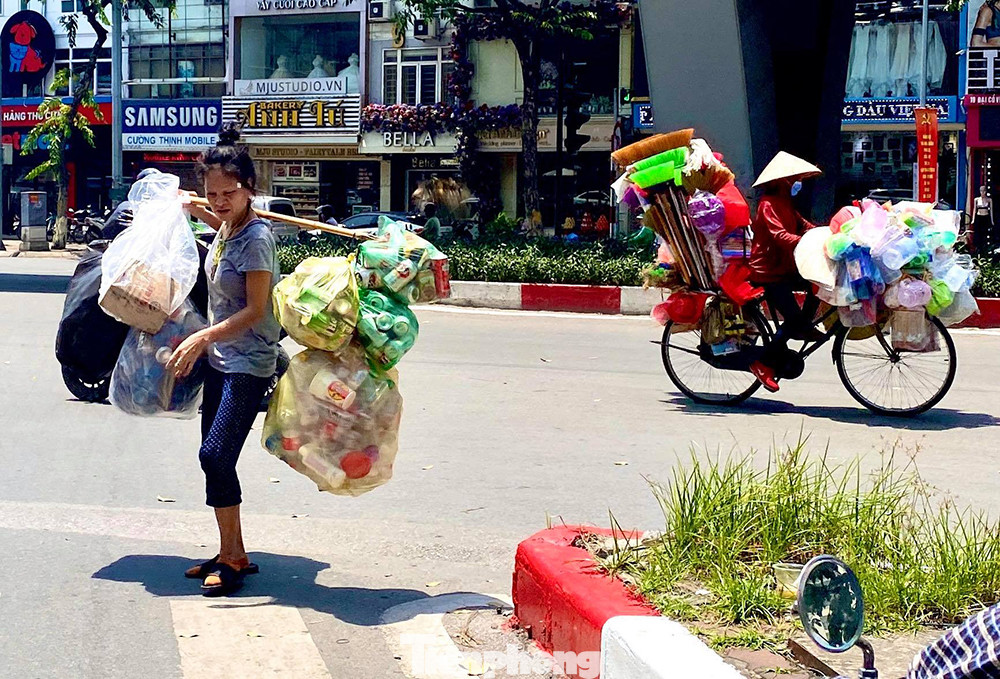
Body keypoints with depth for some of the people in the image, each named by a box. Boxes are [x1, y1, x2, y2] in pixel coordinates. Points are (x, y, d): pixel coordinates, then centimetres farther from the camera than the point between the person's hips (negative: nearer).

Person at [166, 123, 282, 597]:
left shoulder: (256, 239, -19)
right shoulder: (226, 229, 6)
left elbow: (255, 310, -21)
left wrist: (202, 338, -26)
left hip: (249, 365, -9)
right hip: (220, 360, 9)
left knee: (216, 454, -15)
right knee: (214, 457, 10)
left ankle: (231, 558, -3)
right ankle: (232, 554, 20)